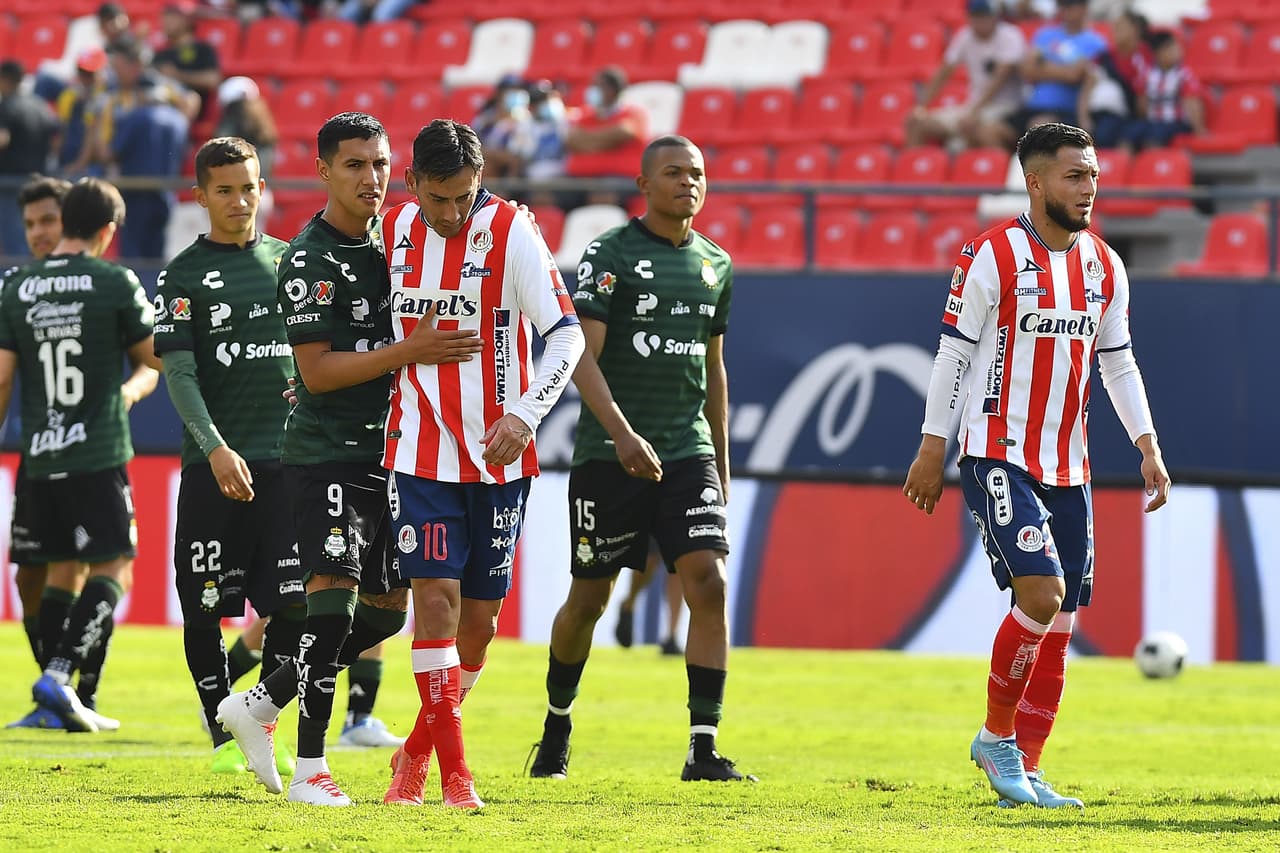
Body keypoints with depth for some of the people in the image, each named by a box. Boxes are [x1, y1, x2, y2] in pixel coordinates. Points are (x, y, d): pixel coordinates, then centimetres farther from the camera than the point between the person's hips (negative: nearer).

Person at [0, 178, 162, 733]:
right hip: (99, 453, -5)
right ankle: (58, 673, -15)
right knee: (112, 565, -1)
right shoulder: (115, 282, -5)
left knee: (61, 570, 13)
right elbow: (155, 358, 3)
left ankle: (58, 688, 11)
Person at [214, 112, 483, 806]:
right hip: (326, 454, -8)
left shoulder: (391, 242, 13)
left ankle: (259, 705, 24)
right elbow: (317, 371, -17)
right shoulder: (310, 260, -12)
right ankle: (309, 768, -15)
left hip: (384, 454, 8)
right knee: (335, 595, -17)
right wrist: (406, 353, -23)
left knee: (385, 610, 11)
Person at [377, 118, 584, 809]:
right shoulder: (395, 229, 2)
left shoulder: (510, 232, -10)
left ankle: (417, 750, 26)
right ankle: (453, 773, -9)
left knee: (480, 617, 6)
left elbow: (566, 333, -11)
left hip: (498, 455, -1)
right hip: (420, 453, 1)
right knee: (436, 596, -12)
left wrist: (525, 415, -24)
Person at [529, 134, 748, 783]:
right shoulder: (610, 254, -6)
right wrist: (623, 435, -27)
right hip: (610, 454, -4)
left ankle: (704, 748, -13)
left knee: (709, 583, -13)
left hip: (688, 451, 4)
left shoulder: (715, 265, 12)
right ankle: (557, 722, 30)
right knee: (589, 597, 6)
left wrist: (721, 464, 21)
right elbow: (581, 356, -14)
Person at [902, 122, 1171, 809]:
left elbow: (1118, 362, 16)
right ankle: (997, 736, -1)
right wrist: (932, 450, -7)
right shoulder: (993, 257, -9)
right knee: (1041, 593, -19)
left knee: (1061, 618, 4)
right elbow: (953, 353, -6)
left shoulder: (1105, 267, 9)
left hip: (1066, 463, 6)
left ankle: (1025, 769, 12)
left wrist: (1148, 447, 7)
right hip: (997, 457, -6)